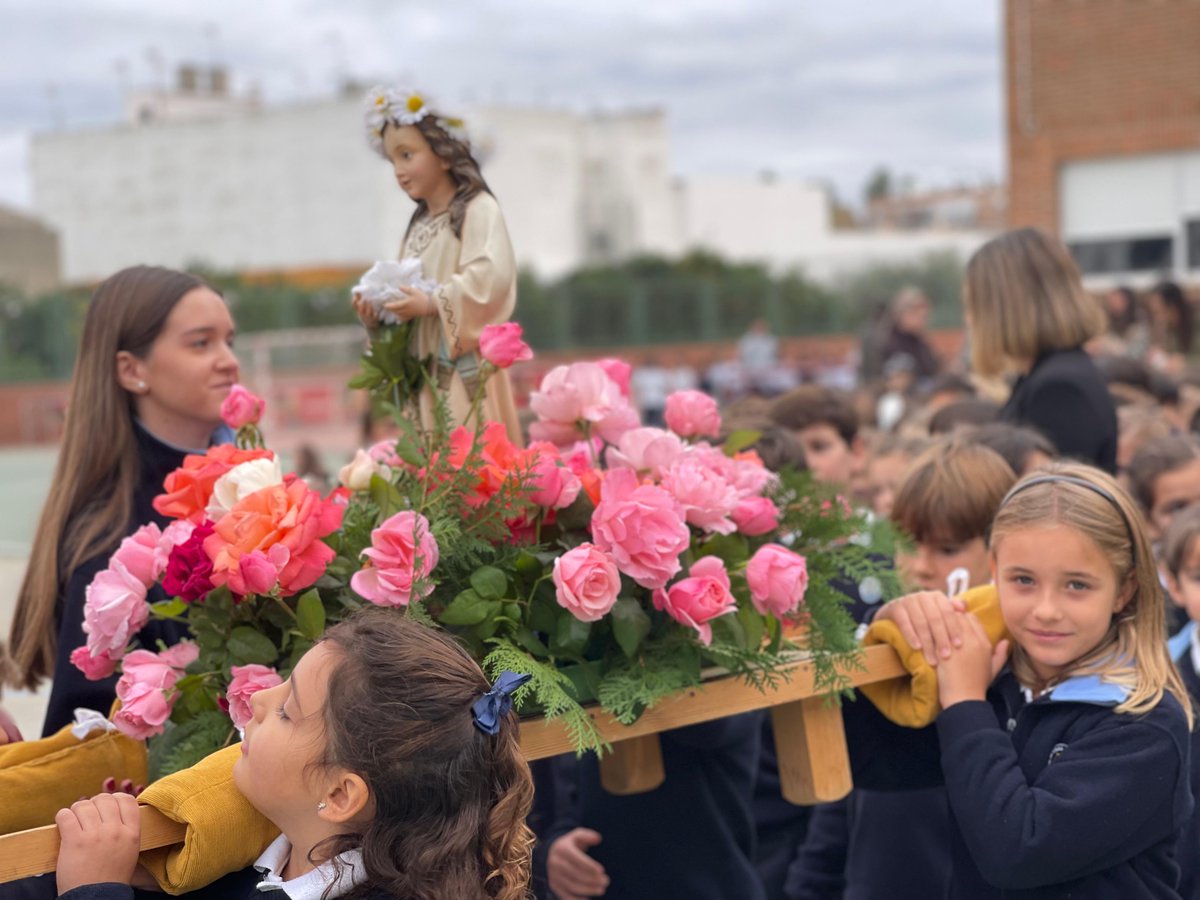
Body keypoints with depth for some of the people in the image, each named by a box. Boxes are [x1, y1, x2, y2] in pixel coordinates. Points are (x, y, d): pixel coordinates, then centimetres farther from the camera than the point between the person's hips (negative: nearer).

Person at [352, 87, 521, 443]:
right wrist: (375, 315, 1)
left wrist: (433, 302, -22)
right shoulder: (418, 225, 19)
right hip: (423, 376, 7)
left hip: (465, 373, -7)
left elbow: (492, 276, -20)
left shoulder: (477, 209, -4)